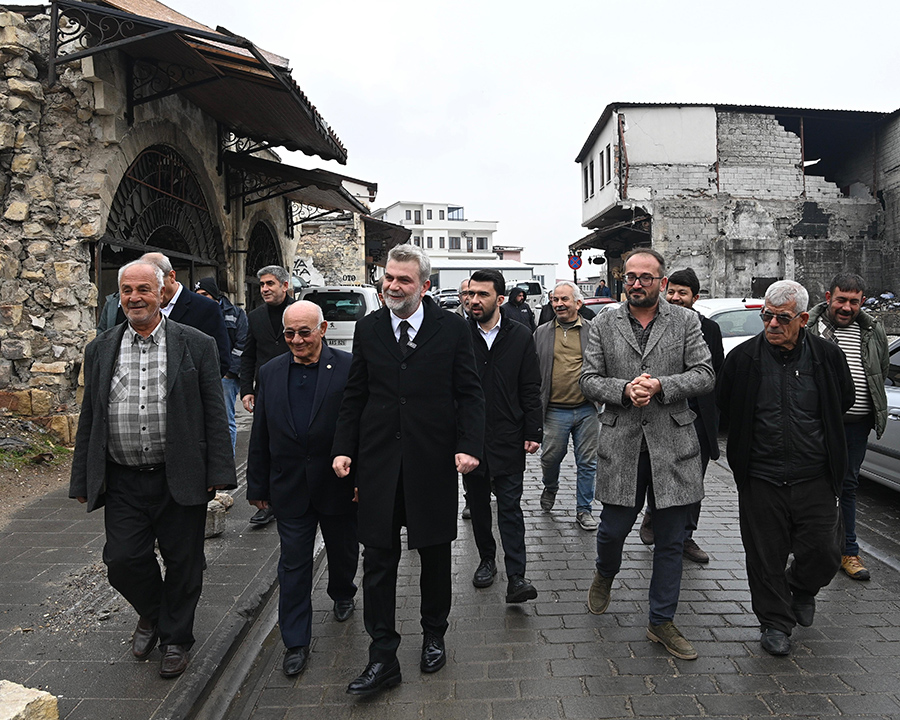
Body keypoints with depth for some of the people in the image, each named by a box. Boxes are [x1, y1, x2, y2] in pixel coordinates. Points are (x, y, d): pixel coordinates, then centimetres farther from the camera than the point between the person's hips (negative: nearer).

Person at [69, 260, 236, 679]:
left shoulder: (196, 345, -3)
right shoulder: (100, 350, 7)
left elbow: (214, 414, -4)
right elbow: (88, 420, 10)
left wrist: (218, 473, -8)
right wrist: (83, 481, 8)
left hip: (180, 480, -2)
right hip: (122, 483, 3)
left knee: (182, 563, 9)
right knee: (122, 560, 4)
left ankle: (175, 637, 33)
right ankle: (150, 614, 36)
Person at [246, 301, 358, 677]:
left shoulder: (349, 368, -10)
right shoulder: (270, 372, 2)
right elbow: (260, 434, 7)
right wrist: (258, 484, 7)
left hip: (338, 484, -1)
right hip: (289, 488, 2)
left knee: (343, 551, 20)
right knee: (293, 564, 7)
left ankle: (342, 595, 50)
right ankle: (296, 642, 21)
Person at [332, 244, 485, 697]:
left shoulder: (452, 328, -2)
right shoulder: (368, 329, 5)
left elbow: (470, 393, -1)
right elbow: (355, 396, 9)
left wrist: (469, 446, -13)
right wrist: (343, 448, 1)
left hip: (433, 460, -1)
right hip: (378, 461, 2)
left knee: (435, 554, 15)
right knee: (379, 561, 6)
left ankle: (433, 635, 38)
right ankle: (382, 659, 19)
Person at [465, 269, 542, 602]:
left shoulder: (520, 336, 0)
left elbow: (531, 389, 2)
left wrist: (533, 432, -3)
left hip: (508, 438, -1)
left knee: (510, 506, 0)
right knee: (478, 504, 14)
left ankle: (516, 576, 3)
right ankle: (487, 559, 31)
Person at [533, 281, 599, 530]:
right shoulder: (541, 333, 7)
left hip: (587, 409, 0)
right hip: (555, 411, 0)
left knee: (587, 462, 6)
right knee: (550, 457, 5)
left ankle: (584, 510, 22)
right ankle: (550, 488, 37)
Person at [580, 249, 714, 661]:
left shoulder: (685, 322, 5)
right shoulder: (604, 325, 5)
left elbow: (705, 375, -2)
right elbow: (589, 381, 2)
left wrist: (660, 386, -16)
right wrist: (625, 390, -16)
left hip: (673, 445, 1)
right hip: (621, 445, 0)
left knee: (671, 541, 9)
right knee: (613, 528, 8)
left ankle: (661, 622, 26)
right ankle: (605, 576, 43)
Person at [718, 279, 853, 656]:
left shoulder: (827, 355, -2)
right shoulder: (743, 357, -5)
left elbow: (844, 402, 16)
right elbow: (724, 407, 9)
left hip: (815, 478, 1)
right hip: (760, 479, -1)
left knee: (824, 552, 4)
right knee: (766, 557, 7)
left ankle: (802, 589, 37)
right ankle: (775, 622, 27)